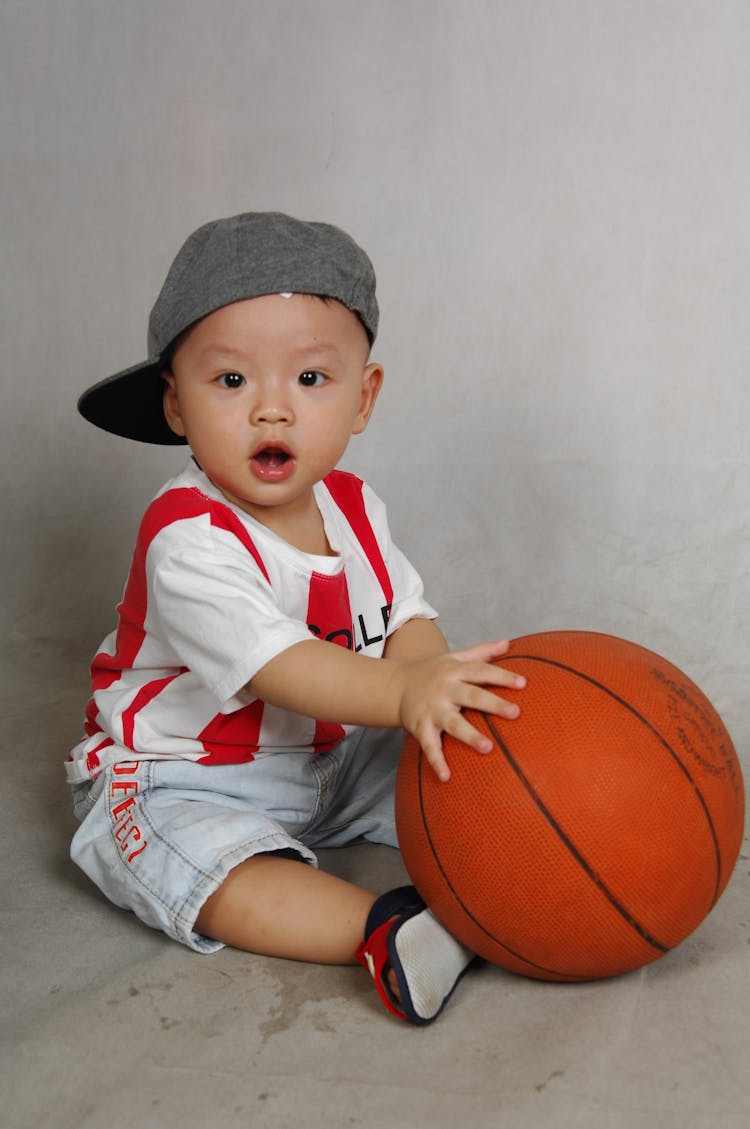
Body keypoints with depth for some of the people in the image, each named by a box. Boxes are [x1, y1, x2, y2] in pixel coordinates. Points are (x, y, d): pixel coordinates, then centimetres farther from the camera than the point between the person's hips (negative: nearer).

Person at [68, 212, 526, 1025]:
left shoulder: (352, 507, -2)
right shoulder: (188, 538, -28)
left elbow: (405, 616, -5)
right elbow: (273, 664, -38)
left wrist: (436, 675, -29)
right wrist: (401, 692, -51)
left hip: (330, 758, 8)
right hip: (177, 780, -7)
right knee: (215, 863, -35)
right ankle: (385, 929, -42)